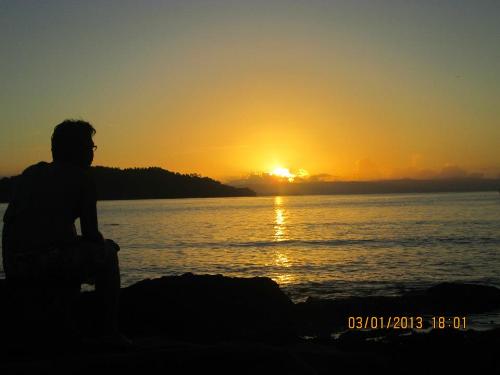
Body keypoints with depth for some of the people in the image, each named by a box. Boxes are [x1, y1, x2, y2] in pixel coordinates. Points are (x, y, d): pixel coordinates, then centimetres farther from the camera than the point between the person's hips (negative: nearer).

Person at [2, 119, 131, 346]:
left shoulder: (31, 173, 20)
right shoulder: (81, 178, 4)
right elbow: (90, 234, 0)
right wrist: (102, 242, 23)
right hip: (52, 263, -6)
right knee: (107, 250, 18)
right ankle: (110, 329, 17)